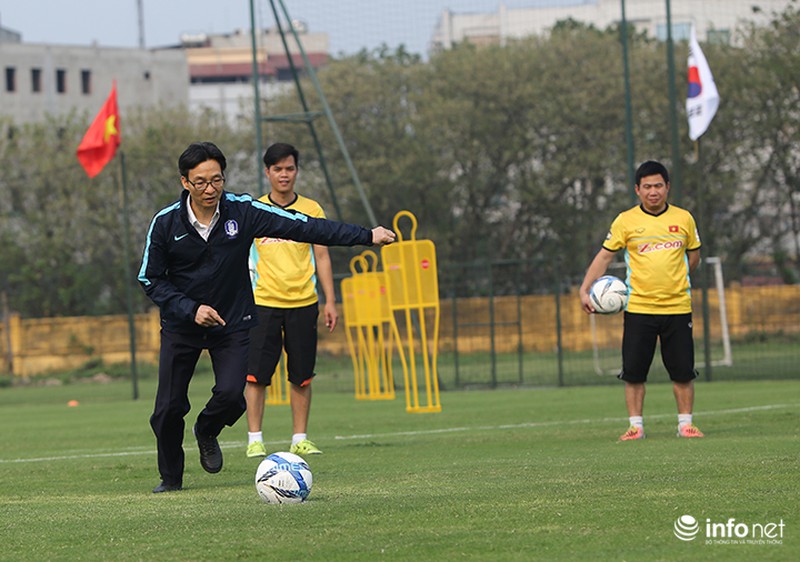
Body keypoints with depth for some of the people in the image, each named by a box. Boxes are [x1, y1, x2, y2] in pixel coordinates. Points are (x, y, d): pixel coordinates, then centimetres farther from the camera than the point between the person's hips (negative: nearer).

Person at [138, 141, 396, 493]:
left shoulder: (242, 211, -12)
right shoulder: (166, 223, -11)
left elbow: (304, 227, -13)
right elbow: (150, 280, -3)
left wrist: (366, 236, -18)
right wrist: (190, 309, -17)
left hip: (232, 323, 0)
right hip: (181, 326, 0)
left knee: (231, 395, -18)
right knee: (169, 408, -4)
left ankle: (206, 432, 18)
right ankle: (171, 477, 22)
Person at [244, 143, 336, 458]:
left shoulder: (311, 210, 7)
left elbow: (321, 257, 9)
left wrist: (330, 301, 4)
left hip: (303, 303, 1)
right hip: (263, 303, -1)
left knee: (302, 376, 2)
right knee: (256, 374, -8)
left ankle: (300, 439, 9)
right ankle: (254, 439, -3)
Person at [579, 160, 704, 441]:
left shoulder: (683, 218, 6)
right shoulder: (625, 221, 1)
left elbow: (693, 256, 18)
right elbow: (604, 256, 3)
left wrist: (671, 278, 7)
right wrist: (585, 289, -7)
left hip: (677, 308, 1)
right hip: (638, 309, -1)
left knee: (683, 371, 0)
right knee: (634, 372, -2)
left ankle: (685, 423, 11)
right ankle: (636, 426, 7)